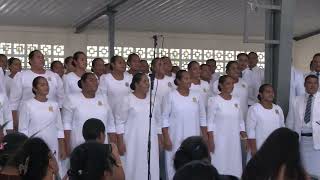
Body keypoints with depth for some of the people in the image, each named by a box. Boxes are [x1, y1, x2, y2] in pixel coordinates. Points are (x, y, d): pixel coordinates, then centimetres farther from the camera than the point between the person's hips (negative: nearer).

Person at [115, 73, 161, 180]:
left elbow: (158, 121, 14)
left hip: (151, 142, 4)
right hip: (133, 143, -3)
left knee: (151, 168, 1)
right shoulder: (127, 100, -4)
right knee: (134, 168, -3)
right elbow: (120, 122, -3)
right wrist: (120, 142, -8)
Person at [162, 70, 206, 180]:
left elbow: (202, 118, 11)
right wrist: (166, 138, -9)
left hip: (193, 139, 3)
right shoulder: (170, 96, -3)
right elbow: (165, 118, -4)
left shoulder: (197, 96, 7)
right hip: (176, 139, -3)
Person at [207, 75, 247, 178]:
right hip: (219, 139, -5)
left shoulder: (236, 101, 8)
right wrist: (210, 140, -12)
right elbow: (210, 122, -7)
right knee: (219, 166, -3)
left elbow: (240, 121, 13)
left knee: (234, 165, 5)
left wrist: (244, 135, 6)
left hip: (234, 140, 5)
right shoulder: (214, 100, -6)